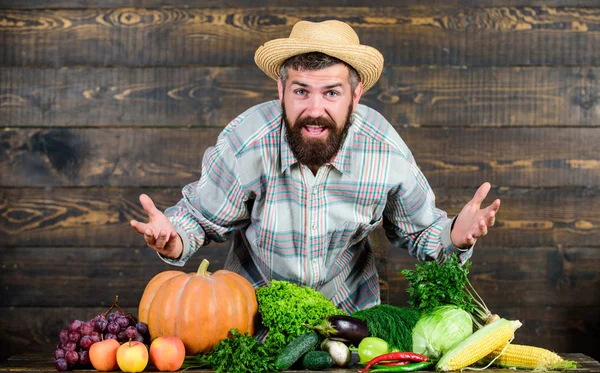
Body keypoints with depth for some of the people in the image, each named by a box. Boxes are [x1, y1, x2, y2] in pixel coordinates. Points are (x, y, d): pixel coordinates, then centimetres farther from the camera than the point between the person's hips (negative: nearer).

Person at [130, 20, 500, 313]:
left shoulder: (387, 153, -18)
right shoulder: (245, 142, -23)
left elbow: (419, 231, -2)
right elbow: (200, 217, -7)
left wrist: (454, 236, -24)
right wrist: (175, 240, -30)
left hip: (351, 306, 1)